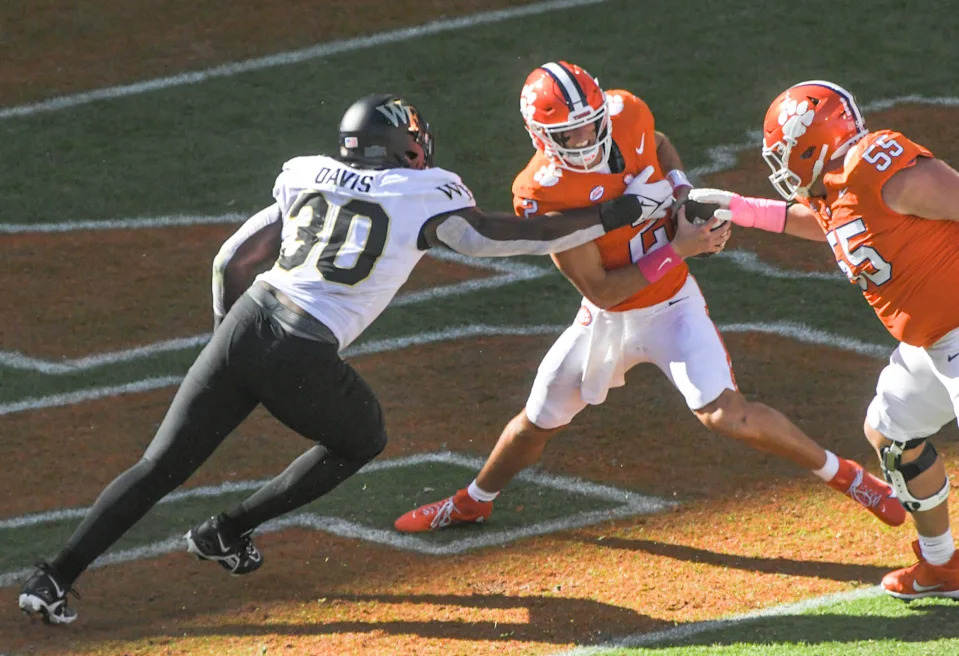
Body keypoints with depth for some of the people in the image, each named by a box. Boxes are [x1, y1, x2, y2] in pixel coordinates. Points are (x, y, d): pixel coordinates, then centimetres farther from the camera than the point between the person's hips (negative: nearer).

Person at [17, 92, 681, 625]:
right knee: (362, 438, 26)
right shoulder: (426, 198, 7)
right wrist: (609, 217, 21)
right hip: (302, 360, -4)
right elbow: (511, 237, 9)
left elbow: (231, 263, 19)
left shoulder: (307, 181, 19)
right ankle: (227, 532, 24)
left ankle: (55, 578, -5)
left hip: (242, 328, 4)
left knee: (159, 466, 6)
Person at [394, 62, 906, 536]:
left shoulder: (626, 115, -17)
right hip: (607, 318, 0)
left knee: (724, 414, -18)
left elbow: (658, 146, 12)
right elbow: (601, 291, -24)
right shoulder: (542, 194, -28)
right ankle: (473, 501, 43)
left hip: (671, 306, 0)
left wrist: (682, 196, -8)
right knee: (536, 424, 15)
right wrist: (678, 248, -29)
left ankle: (841, 473, -2)